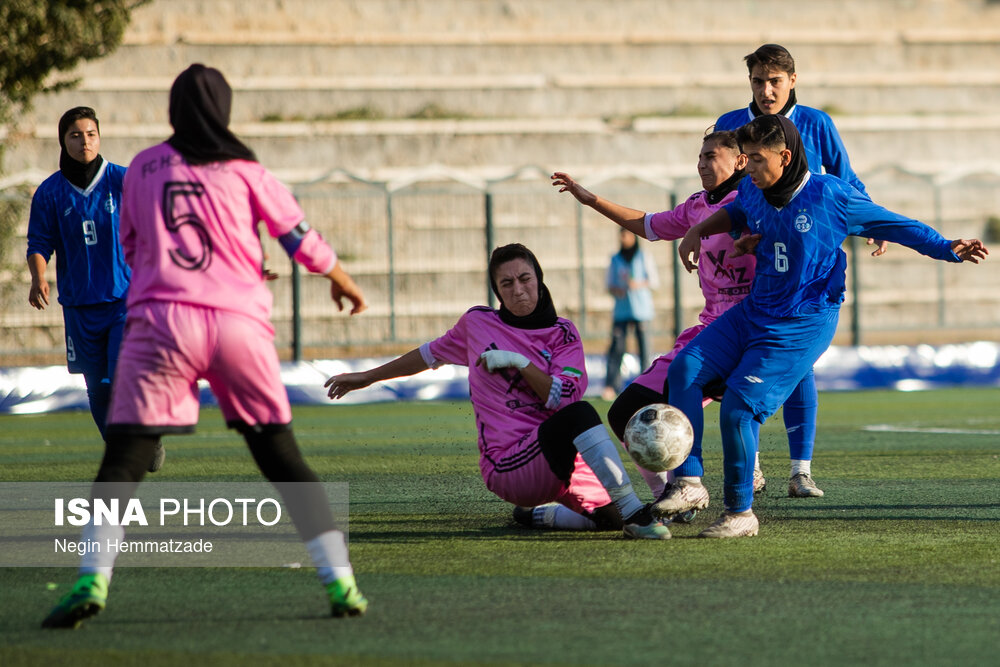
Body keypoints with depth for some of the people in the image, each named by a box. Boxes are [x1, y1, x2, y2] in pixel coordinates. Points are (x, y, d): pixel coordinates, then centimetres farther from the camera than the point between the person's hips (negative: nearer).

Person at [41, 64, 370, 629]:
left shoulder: (142, 169, 13)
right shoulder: (242, 170, 7)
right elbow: (301, 237, 10)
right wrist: (342, 282, 28)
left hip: (160, 319, 0)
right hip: (240, 324, 0)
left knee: (123, 461, -1)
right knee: (283, 459, 8)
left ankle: (93, 580, -17)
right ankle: (341, 582, 4)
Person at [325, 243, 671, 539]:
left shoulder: (562, 334, 8)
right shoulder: (477, 323, 9)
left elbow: (563, 397, -6)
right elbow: (431, 354, 26)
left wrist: (519, 362, -13)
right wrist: (366, 377, 34)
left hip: (562, 461, 5)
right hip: (508, 467, -4)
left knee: (612, 517, -10)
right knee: (578, 415, -32)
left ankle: (534, 514, 19)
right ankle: (635, 513, -38)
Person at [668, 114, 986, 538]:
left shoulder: (830, 196, -14)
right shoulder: (753, 193, 4)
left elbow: (895, 225, -5)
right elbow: (734, 214, 30)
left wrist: (947, 249, -11)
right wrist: (698, 232, 14)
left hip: (802, 327, -7)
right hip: (753, 313, 7)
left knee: (739, 407, -17)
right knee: (685, 369, -10)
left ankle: (740, 513, -1)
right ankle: (688, 484, -10)